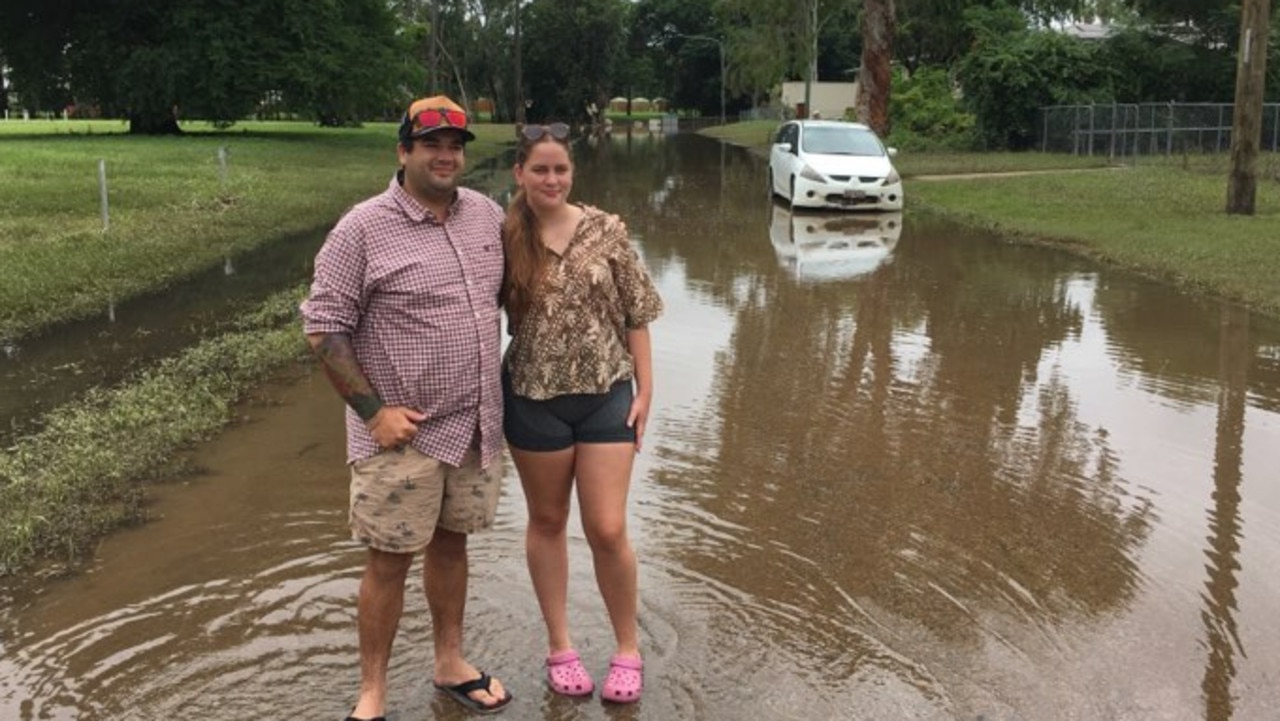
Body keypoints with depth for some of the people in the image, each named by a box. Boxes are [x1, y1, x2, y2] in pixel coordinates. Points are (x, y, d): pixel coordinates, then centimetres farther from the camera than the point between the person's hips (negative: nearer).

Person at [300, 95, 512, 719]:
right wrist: (373, 411, -16)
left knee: (450, 543, 18)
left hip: (475, 426, 5)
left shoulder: (487, 215, 5)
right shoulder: (363, 229, -13)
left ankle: (450, 664, 35)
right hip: (402, 432, -5)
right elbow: (322, 327, -12)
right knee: (390, 559, 4)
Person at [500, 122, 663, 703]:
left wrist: (644, 389, -2)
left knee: (608, 530, 0)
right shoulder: (502, 240, -5)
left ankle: (628, 648, 21)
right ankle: (559, 645, 30)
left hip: (606, 395, 0)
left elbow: (635, 313, 0)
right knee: (547, 522, 13)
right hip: (534, 399, 1)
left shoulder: (606, 231, -4)